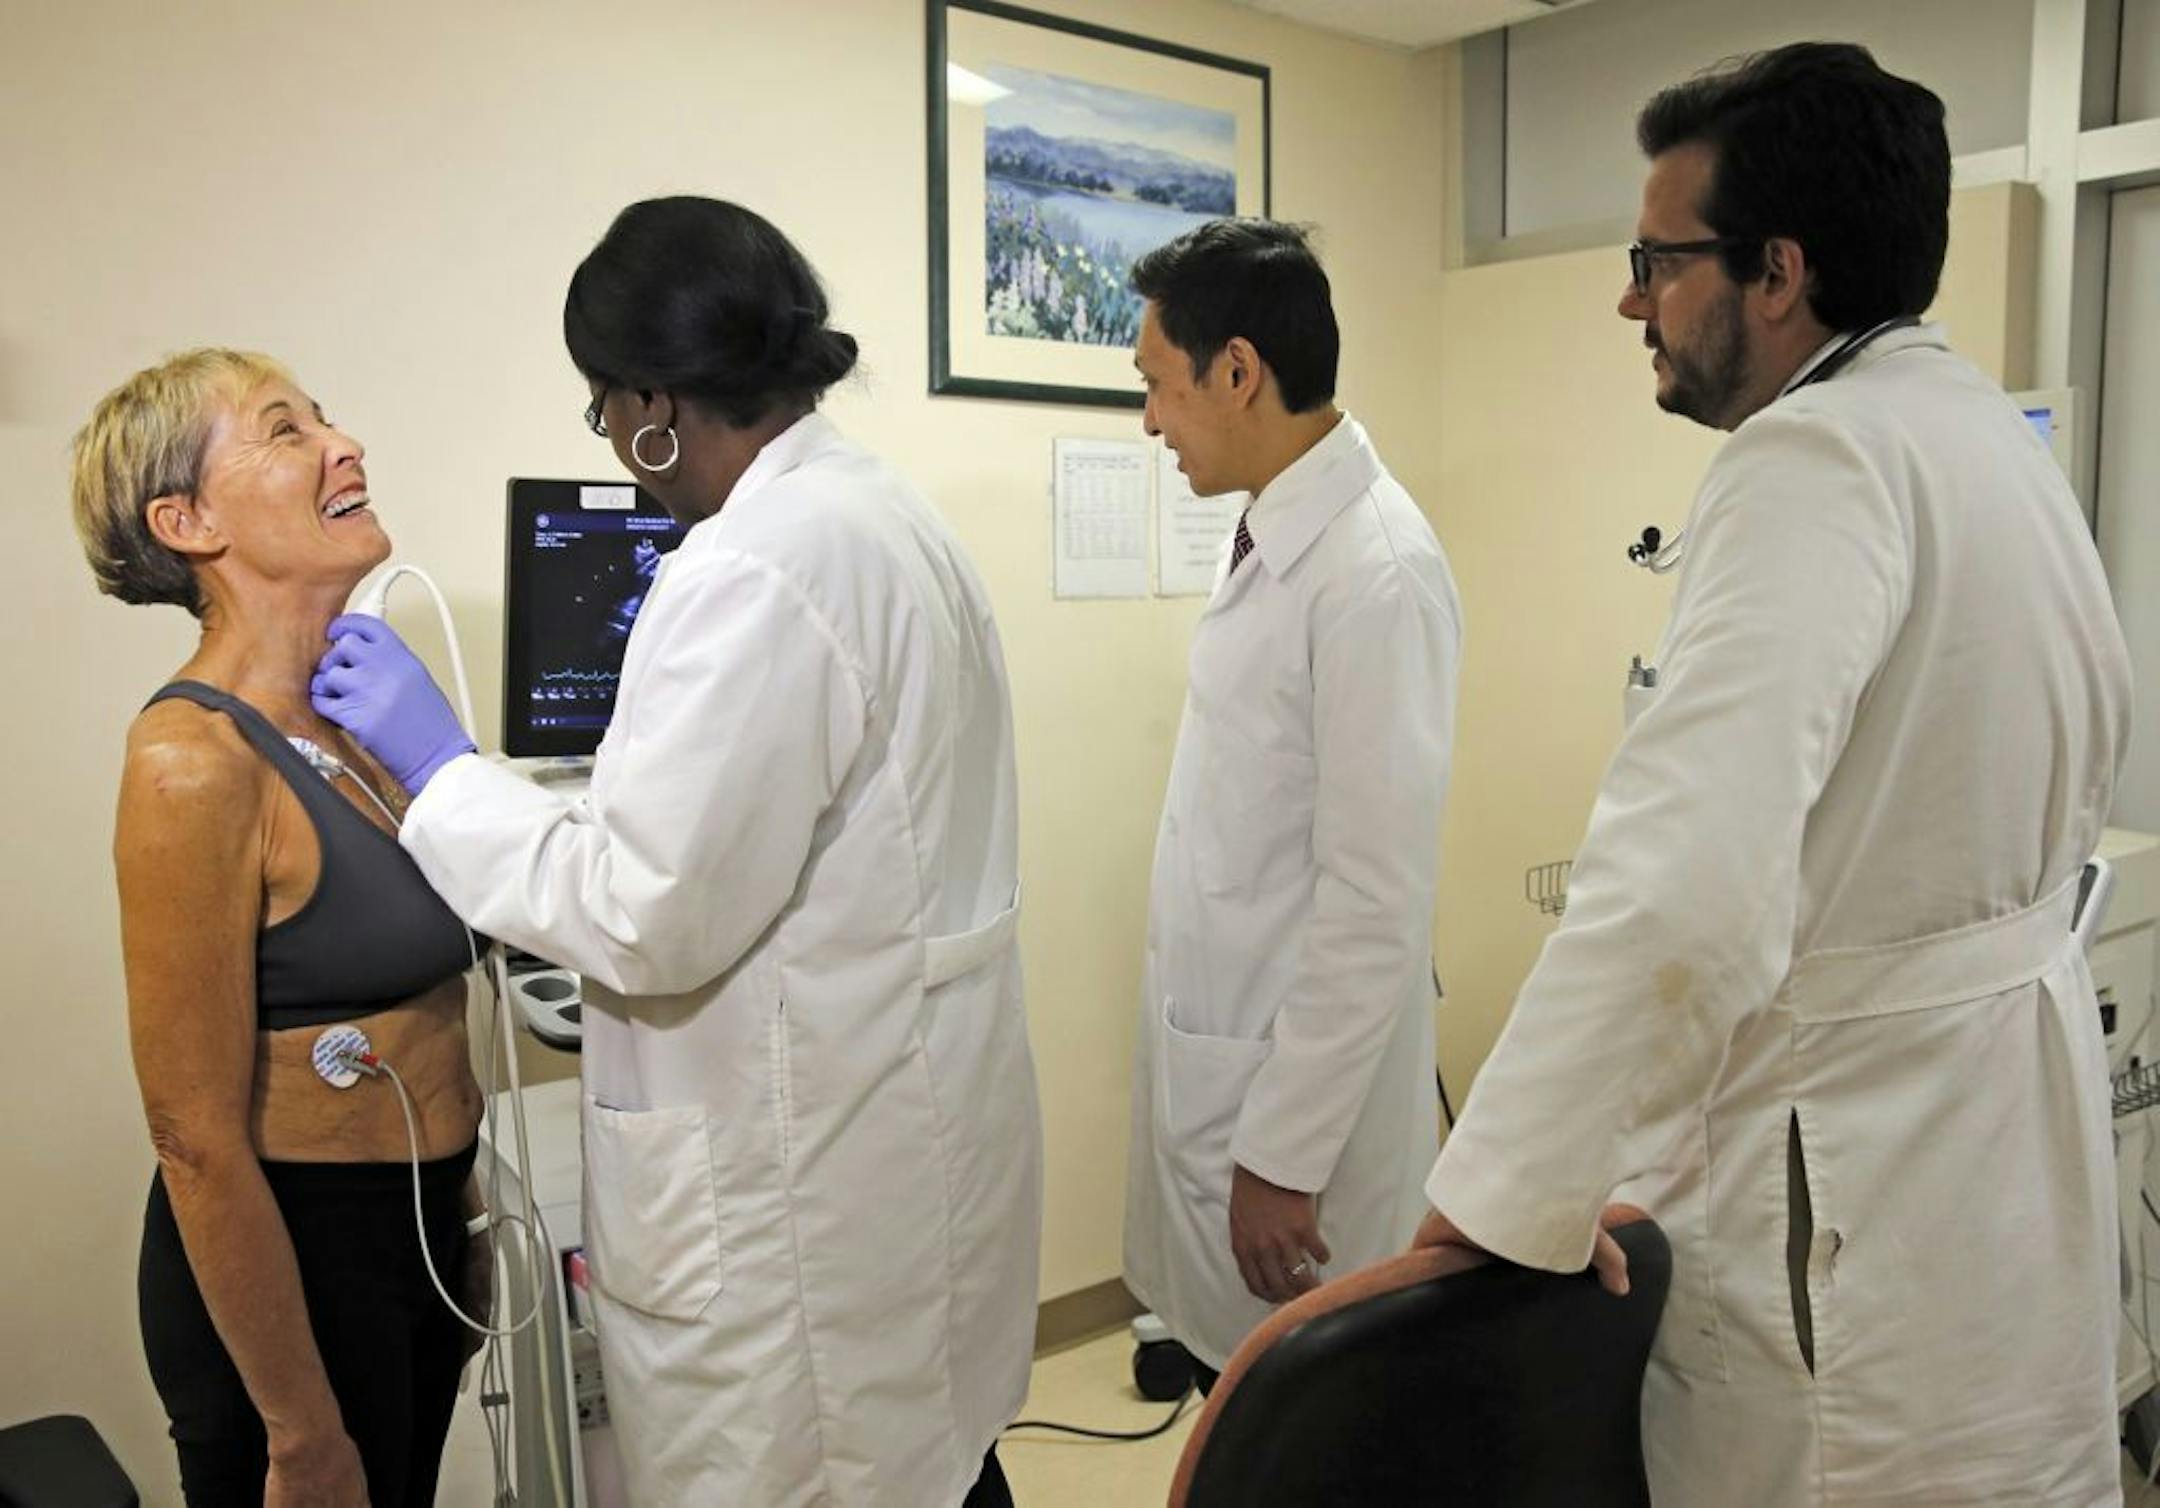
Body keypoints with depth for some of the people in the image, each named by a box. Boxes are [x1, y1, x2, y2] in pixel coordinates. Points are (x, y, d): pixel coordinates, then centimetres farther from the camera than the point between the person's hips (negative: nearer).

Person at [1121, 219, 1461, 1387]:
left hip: (1307, 1075, -8)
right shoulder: (1270, 538, 7)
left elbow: (1377, 904, -22)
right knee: (1232, 1381, 20)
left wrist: (1285, 1156, -17)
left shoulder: (1376, 572, -21)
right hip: (1216, 1053, 8)